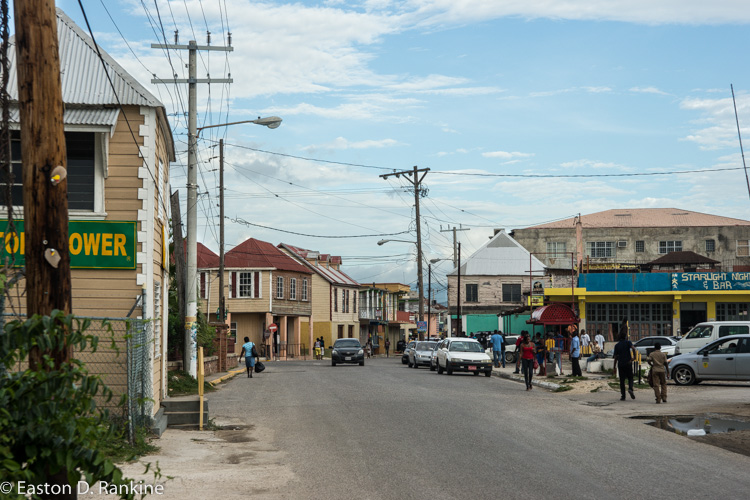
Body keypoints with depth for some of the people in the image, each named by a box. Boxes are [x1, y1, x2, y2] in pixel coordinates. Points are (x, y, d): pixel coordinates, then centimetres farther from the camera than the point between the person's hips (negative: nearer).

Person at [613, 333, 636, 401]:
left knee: (622, 380, 6)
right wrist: (632, 358, -15)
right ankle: (630, 389, -16)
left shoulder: (617, 345, 7)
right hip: (628, 363, -2)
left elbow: (616, 357, 6)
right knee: (630, 378, 12)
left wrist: (615, 366, 11)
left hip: (620, 364, 2)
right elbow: (633, 348, -19)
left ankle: (623, 396, 2)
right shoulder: (628, 342, 1)